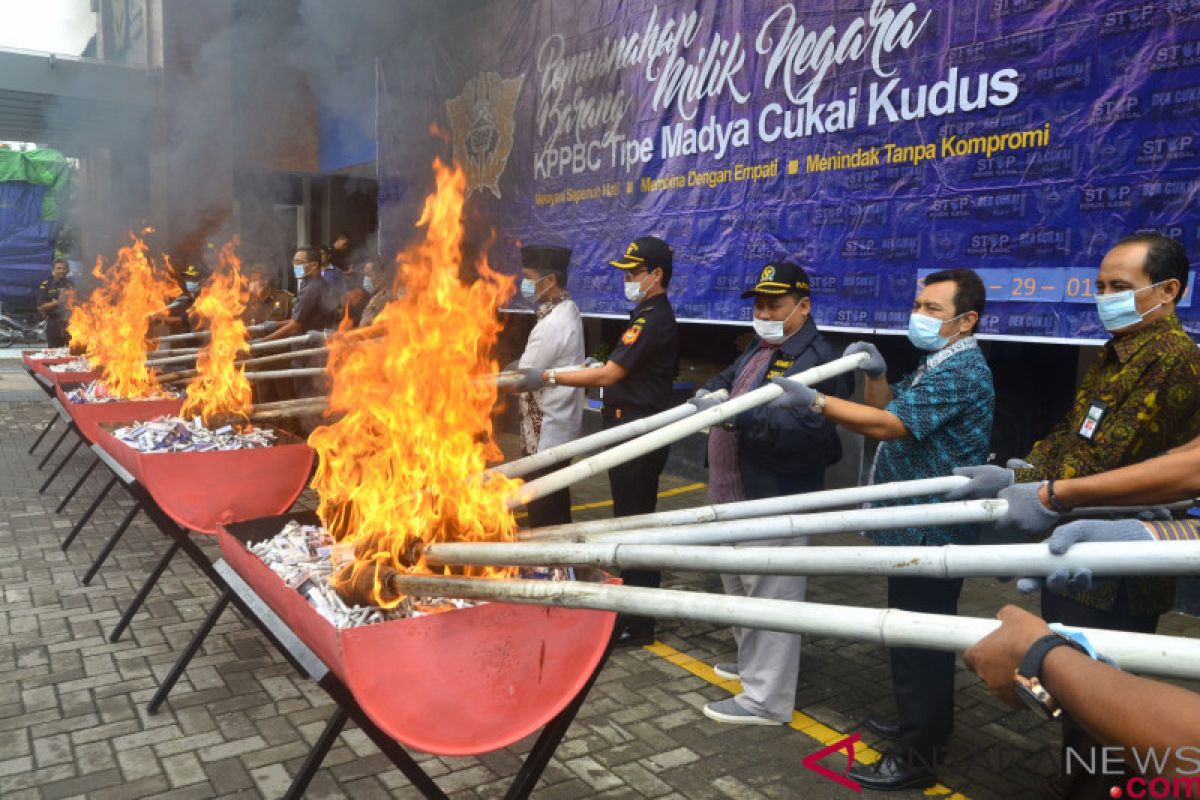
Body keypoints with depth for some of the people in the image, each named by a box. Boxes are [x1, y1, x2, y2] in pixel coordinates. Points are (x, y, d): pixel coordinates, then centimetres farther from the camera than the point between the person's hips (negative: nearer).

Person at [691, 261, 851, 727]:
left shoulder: (818, 359, -18)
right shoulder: (759, 348, 14)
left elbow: (807, 429, -30)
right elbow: (728, 379, 23)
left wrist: (735, 414, -37)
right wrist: (711, 393, -2)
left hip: (775, 501, -10)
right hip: (737, 494, 10)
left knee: (770, 596, -1)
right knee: (740, 587, 23)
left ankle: (766, 700, 10)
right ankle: (751, 662, 43)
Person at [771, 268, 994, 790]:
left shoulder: (961, 372, -19)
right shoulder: (938, 365, 15)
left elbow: (889, 425, -28)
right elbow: (888, 413, 15)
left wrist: (813, 400, -32)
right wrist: (875, 377, -4)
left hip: (932, 531, -10)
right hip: (916, 526, 10)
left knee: (918, 639, -2)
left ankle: (917, 755, 10)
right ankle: (923, 723, 37)